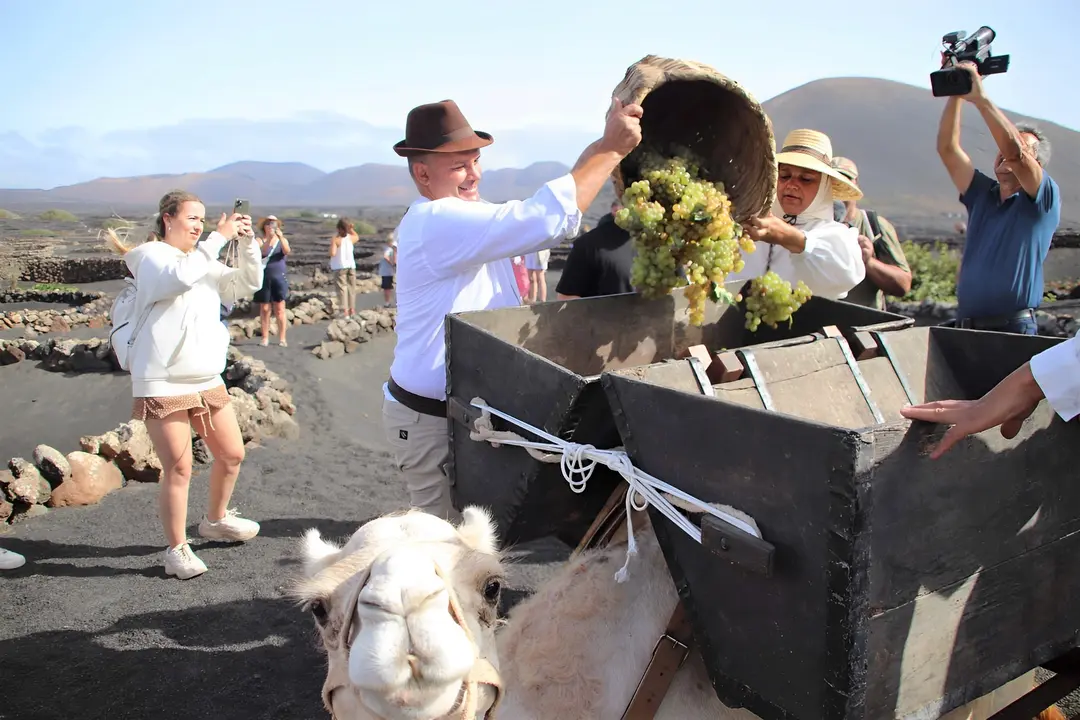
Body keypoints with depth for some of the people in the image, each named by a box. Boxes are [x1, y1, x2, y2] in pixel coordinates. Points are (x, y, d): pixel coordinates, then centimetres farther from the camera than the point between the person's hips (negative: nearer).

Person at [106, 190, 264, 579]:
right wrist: (219, 237, -22)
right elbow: (180, 277, -26)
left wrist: (248, 243, -6)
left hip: (207, 381, 7)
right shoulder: (152, 255, -4)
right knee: (178, 469, -6)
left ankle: (215, 520, 36)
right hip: (163, 383, -7)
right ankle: (177, 550, 8)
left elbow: (247, 284, 7)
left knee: (232, 454, 13)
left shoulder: (204, 262, 16)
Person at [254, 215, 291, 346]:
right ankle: (265, 338, 7)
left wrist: (281, 237, -27)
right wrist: (269, 238, -28)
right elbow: (262, 252, -17)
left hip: (279, 277, 0)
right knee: (264, 309, 2)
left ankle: (282, 338, 1)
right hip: (264, 278, 0)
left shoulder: (282, 240, 7)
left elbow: (287, 251, -13)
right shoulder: (260, 241, 3)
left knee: (280, 309, -1)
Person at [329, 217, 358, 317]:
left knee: (342, 288, -5)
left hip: (340, 267, -4)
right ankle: (352, 311, 16)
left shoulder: (335, 239, -11)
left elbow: (332, 253, -20)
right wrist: (351, 229, 18)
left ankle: (345, 313, -13)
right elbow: (357, 237, 27)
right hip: (351, 266, 4)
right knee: (351, 288, 12)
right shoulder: (351, 238, 3)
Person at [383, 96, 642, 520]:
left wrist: (605, 143, 0)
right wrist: (611, 149, -23)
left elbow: (561, 194, 11)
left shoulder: (467, 216, 11)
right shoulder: (437, 223, -22)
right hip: (430, 420, -9)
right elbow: (546, 218, -30)